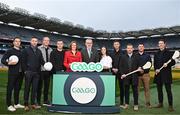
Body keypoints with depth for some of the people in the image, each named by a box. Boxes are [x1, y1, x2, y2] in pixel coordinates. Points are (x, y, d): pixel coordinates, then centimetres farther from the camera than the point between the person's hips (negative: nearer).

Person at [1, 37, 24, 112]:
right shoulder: (10, 51, -1)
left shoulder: (21, 52, 12)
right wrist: (9, 63, -21)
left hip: (20, 73, 5)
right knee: (10, 89, 0)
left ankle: (16, 104, 21)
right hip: (12, 73, -5)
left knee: (17, 89, 11)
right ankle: (9, 105, 7)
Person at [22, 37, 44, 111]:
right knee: (27, 88, 2)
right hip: (29, 72, -3)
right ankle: (26, 104, 10)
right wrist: (25, 70, -8)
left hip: (36, 72, 4)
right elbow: (23, 61, 0)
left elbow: (41, 61, 12)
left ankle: (33, 103, 15)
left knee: (35, 88, 7)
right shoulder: (26, 50, 4)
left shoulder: (39, 51, 15)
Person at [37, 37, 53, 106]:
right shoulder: (39, 48, -4)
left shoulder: (50, 50, 9)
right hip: (41, 70, -4)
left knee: (47, 86, 11)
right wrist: (43, 64, -14)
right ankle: (38, 101, 17)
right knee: (39, 86, 5)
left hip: (48, 70, 4)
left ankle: (46, 101, 23)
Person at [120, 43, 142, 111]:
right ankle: (126, 104, 19)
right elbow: (121, 66, 5)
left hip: (134, 76, -1)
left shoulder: (136, 57, 5)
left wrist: (139, 69, -14)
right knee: (126, 90, 8)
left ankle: (136, 104, 12)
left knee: (135, 90, 3)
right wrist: (122, 74, -6)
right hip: (126, 76, 1)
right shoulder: (123, 57, 8)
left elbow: (139, 65, 7)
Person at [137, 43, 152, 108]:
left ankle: (148, 103, 10)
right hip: (137, 74, -1)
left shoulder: (147, 55, 12)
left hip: (145, 74, 1)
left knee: (147, 89, 2)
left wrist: (144, 70, -12)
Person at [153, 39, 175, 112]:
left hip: (166, 74, -5)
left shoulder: (169, 53, 0)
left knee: (168, 90, -3)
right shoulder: (156, 54, 14)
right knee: (159, 90, 12)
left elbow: (173, 62, -2)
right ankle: (160, 103, 24)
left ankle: (170, 105, 4)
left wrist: (167, 64, -20)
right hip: (158, 74, 5)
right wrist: (156, 69, -4)